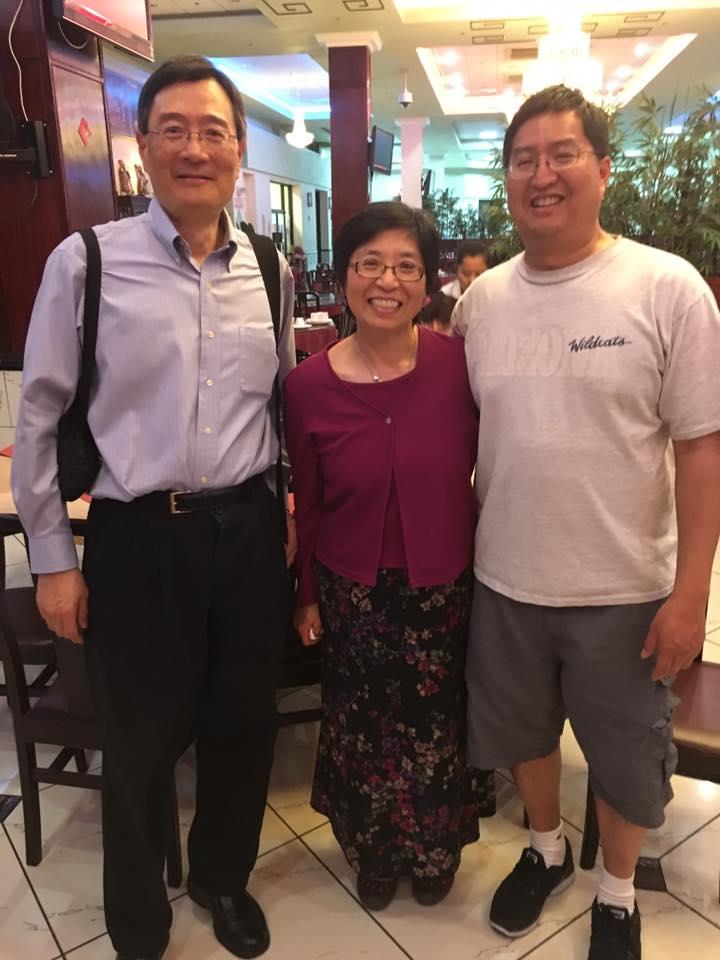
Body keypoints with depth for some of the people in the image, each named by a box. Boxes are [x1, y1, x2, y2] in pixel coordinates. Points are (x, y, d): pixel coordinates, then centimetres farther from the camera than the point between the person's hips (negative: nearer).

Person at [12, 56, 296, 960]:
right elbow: (40, 416, -2)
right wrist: (52, 557, -2)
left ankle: (223, 877, 49)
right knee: (141, 744, 13)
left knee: (243, 725, 19)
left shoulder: (269, 270, 5)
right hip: (138, 539, -3)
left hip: (249, 530, 4)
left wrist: (291, 517, 13)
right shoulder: (85, 261, -6)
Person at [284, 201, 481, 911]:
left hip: (444, 584, 0)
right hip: (352, 589, 1)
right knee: (361, 727, 18)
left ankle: (434, 851, 50)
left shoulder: (459, 365, -13)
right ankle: (372, 854, 50)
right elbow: (308, 503, -1)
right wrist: (306, 594, 5)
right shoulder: (308, 385, -11)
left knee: (436, 725, 18)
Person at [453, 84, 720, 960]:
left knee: (626, 755, 17)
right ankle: (546, 850, 52)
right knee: (521, 731, 23)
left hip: (625, 589, -3)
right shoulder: (480, 299, 0)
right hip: (504, 579, 4)